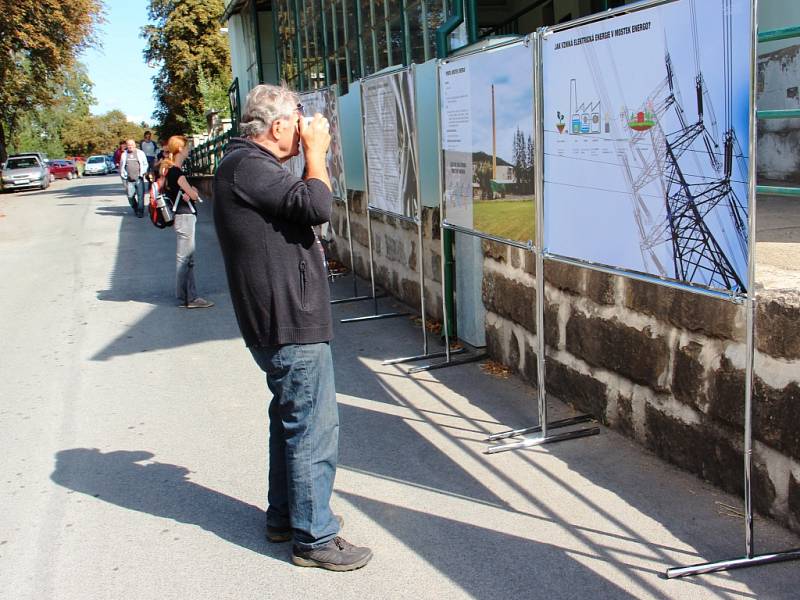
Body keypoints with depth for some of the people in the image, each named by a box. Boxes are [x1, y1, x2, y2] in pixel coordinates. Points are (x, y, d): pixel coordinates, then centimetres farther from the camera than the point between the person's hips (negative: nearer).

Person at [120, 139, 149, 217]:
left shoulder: (140, 153, 6)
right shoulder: (124, 155, 11)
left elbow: (145, 164, 10)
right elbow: (122, 166, 17)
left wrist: (143, 173, -4)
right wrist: (123, 176, 8)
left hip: (139, 178, -2)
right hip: (129, 180, 2)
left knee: (140, 196, -6)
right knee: (130, 196, 1)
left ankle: (140, 211, 0)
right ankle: (135, 209, 24)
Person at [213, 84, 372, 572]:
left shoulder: (250, 163, 15)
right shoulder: (247, 166, -18)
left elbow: (295, 204, 21)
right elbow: (317, 206, -27)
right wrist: (316, 152, -15)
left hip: (281, 319, 11)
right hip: (292, 321, -11)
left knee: (291, 418, 22)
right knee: (314, 429, -3)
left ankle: (285, 515, 36)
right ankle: (314, 538, 9)